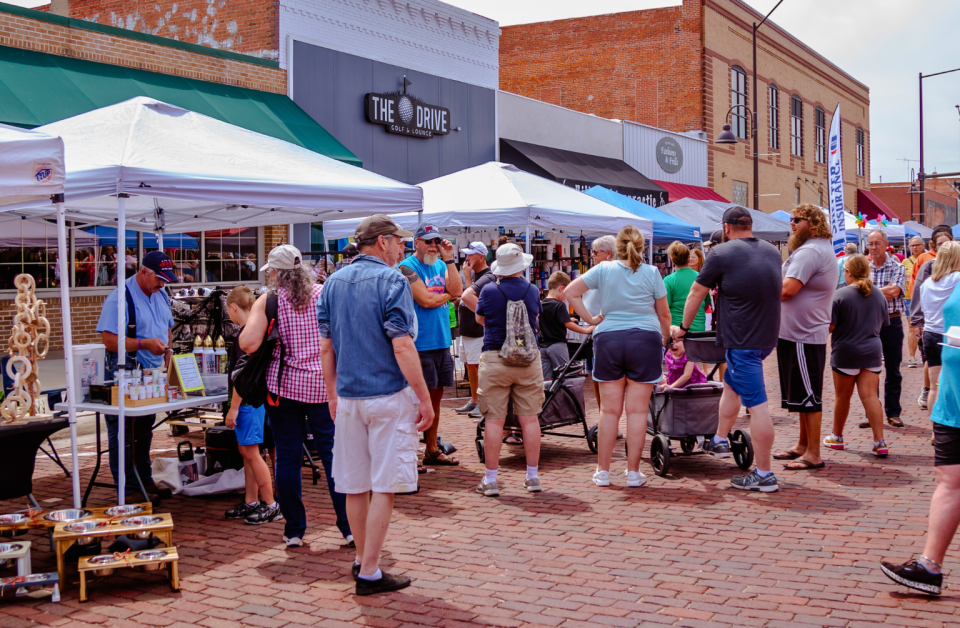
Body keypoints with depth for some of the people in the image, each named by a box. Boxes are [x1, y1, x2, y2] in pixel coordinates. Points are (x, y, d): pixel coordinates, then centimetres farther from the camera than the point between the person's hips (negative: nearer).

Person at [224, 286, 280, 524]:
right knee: (246, 451, 14)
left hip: (247, 400, -10)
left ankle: (271, 504, -2)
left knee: (251, 451, -6)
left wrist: (234, 407, -18)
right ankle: (250, 502, 21)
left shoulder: (246, 334, -17)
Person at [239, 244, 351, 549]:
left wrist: (249, 323, 8)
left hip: (283, 386, -1)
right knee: (334, 455, 5)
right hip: (324, 386, 1)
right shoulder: (324, 294, 3)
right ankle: (350, 527, 7)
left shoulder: (268, 300, -2)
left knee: (288, 458, 7)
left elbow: (249, 344, -11)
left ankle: (294, 530, 12)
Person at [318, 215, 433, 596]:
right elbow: (402, 348, -17)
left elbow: (326, 347, 10)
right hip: (389, 396, -6)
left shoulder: (334, 282, 9)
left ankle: (363, 560, 27)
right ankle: (369, 574, 2)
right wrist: (424, 399, -12)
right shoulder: (390, 281, -10)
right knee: (384, 487, 0)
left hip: (348, 397, 6)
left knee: (355, 485, 13)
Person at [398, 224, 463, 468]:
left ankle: (432, 450, 23)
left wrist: (449, 260, -5)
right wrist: (448, 295, -1)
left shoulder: (441, 265, 15)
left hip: (442, 341, 7)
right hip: (420, 344, -7)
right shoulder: (407, 267, -8)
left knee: (436, 395, 13)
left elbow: (457, 290, 0)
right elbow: (425, 300, -18)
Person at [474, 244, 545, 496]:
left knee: (494, 420, 1)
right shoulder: (532, 291, 0)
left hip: (495, 359, -2)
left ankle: (490, 480, 4)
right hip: (528, 360, 2)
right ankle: (533, 477, 14)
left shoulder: (489, 291, -5)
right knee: (530, 418, 7)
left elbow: (479, 319, 12)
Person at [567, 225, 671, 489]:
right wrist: (665, 338, 20)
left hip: (608, 340, 1)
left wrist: (590, 319, 4)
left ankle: (603, 471, 11)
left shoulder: (603, 270, 2)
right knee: (637, 410, 3)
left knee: (609, 410, 7)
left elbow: (570, 292, 2)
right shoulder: (652, 272, 0)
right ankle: (633, 472, 6)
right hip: (645, 340, -1)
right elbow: (663, 313, 5)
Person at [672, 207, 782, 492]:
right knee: (731, 384, 26)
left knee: (756, 403, -8)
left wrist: (683, 327, 14)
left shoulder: (722, 253, -7)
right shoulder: (772, 252, 12)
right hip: (768, 335, 8)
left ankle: (764, 475, -5)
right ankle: (719, 441, 40)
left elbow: (697, 292, 0)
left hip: (742, 338, -8)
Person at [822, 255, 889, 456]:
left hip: (845, 352, -4)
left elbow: (830, 326, -13)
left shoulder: (840, 295, -13)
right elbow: (883, 324, 15)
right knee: (870, 396, 0)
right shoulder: (878, 295, 4)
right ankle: (880, 442, -8)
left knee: (843, 396, 10)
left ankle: (837, 437, 26)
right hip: (872, 351, 4)